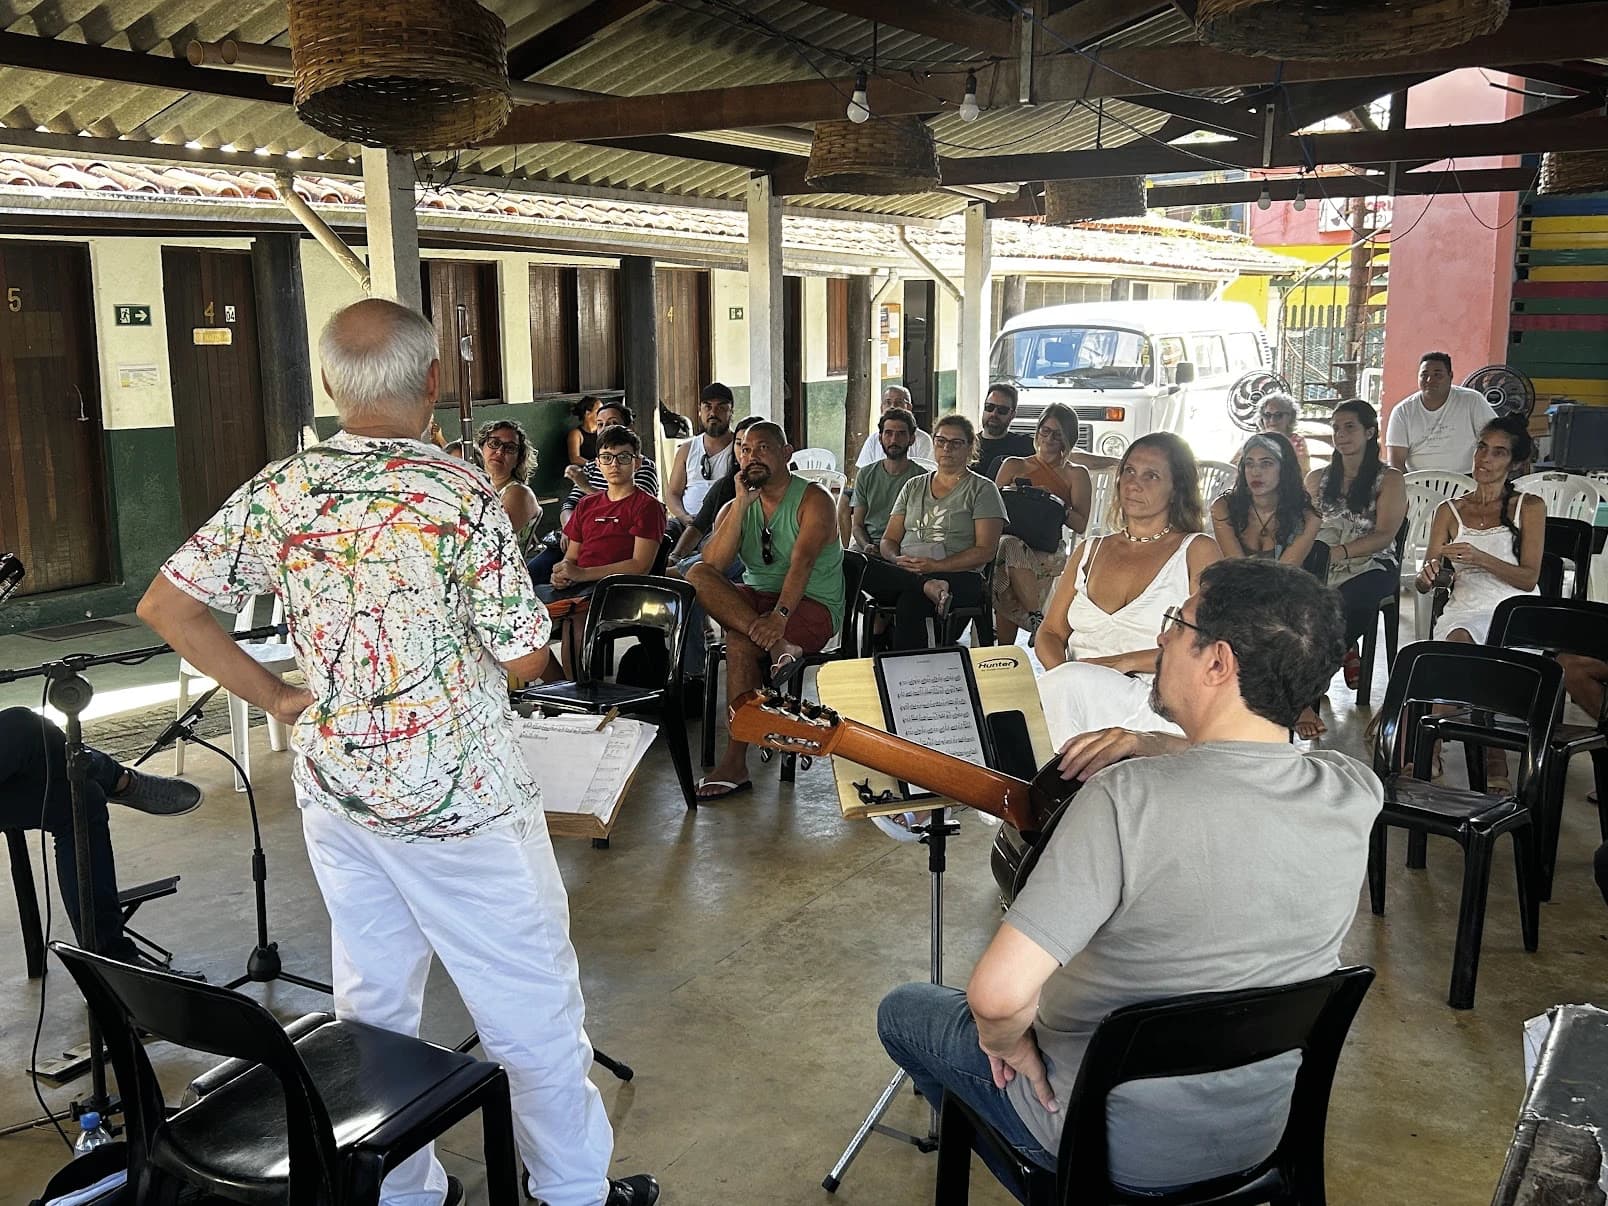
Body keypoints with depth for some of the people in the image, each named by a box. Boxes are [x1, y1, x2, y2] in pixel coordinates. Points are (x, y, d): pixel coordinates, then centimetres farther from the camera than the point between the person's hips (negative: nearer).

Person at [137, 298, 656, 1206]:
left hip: (334, 788, 6)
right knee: (533, 1000, 10)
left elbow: (166, 605, 1)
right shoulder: (461, 496, -18)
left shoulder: (279, 493, -2)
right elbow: (525, 660, -15)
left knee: (373, 998, 19)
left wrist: (278, 696, 4)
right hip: (458, 797, -6)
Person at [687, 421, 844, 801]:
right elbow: (713, 565, -9)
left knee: (740, 641, -34)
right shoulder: (735, 507, 9)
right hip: (755, 597, 6)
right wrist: (742, 504, -13)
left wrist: (780, 615, -38)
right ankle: (778, 645, -35)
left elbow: (802, 562, -23)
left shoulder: (813, 500, -6)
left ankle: (735, 764, -30)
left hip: (812, 605, -5)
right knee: (696, 575, -23)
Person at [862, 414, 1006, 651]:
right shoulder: (913, 487, 24)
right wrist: (896, 560, -8)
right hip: (903, 573, 4)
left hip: (959, 577, -4)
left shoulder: (982, 489, 9)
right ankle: (930, 587, -37)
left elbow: (985, 551, -2)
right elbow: (889, 540, 18)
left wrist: (935, 566, -14)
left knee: (909, 601, -39)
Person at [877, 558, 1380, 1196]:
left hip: (1122, 1147, -6)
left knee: (902, 1010, 19)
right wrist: (1151, 743, -3)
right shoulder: (1357, 796, -15)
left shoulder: (1128, 798, -34)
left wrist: (1006, 1040, -16)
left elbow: (997, 994, -38)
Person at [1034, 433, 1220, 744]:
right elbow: (1049, 634, 18)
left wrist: (1126, 662, -12)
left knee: (1070, 682, -33)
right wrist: (1062, 673, -6)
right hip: (1075, 692, 4)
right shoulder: (1090, 551, 23)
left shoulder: (1197, 551, 8)